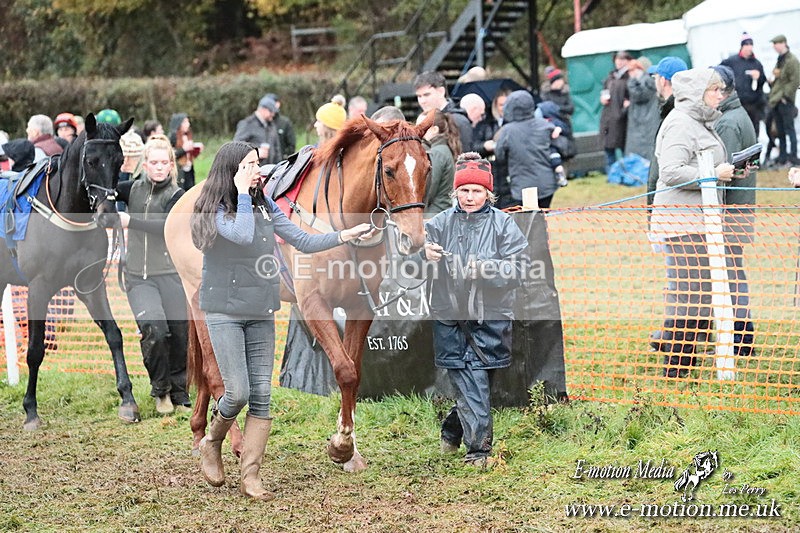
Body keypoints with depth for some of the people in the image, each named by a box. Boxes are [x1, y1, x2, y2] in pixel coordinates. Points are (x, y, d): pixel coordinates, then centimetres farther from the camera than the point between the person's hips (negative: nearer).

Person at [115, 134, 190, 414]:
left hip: (171, 276, -1)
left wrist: (130, 221, -22)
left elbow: (166, 226, -19)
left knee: (180, 337, 0)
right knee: (154, 330, -20)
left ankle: (179, 395, 23)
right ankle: (161, 391, 3)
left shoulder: (178, 196, -3)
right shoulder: (134, 189, 8)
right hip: (138, 278, 1)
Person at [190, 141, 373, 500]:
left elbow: (302, 241, 6)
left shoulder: (265, 206, 5)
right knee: (238, 393, -9)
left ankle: (251, 476, 5)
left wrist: (344, 236, -2)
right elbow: (243, 235, -30)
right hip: (225, 312, -5)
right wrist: (242, 192, -22)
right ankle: (212, 443, 22)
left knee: (261, 394, 0)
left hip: (261, 312, 5)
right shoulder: (215, 210, -11)